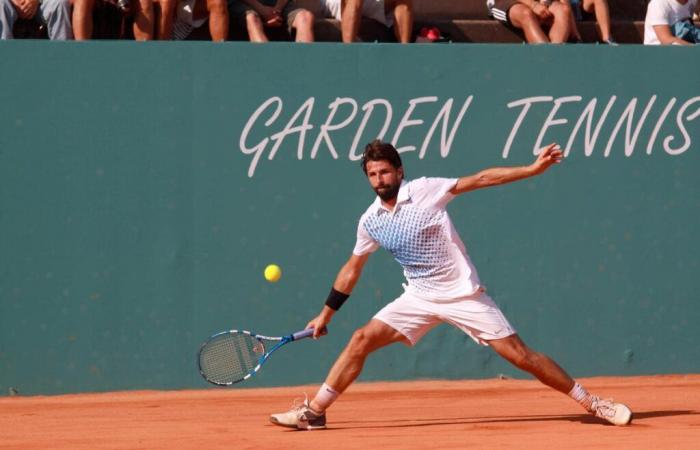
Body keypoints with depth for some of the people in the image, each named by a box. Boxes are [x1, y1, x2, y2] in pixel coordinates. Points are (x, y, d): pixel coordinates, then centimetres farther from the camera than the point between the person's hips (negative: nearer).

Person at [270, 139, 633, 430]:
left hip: (464, 295, -4)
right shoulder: (370, 221, 3)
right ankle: (313, 412, -3)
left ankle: (592, 403, 0)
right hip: (419, 298, 4)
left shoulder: (425, 191, -11)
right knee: (362, 340, -8)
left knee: (519, 354, -9)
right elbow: (352, 269, 16)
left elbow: (482, 179, -12)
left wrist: (532, 169, -20)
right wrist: (326, 314, 18)